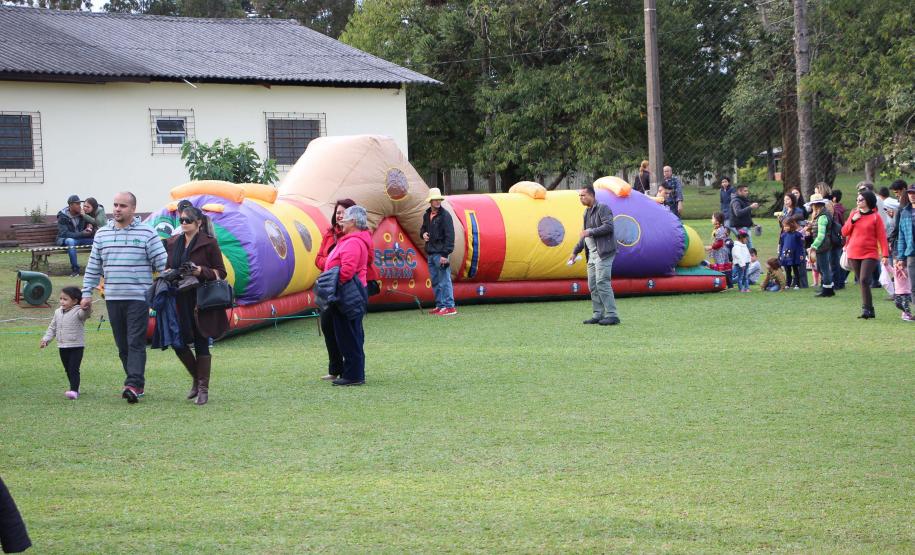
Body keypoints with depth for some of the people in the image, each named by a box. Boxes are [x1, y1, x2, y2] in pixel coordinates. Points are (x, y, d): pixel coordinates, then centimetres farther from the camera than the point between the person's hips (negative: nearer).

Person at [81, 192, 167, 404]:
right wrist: (87, 293, 13)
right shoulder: (102, 234, 12)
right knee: (122, 345, 7)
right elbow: (93, 267, 17)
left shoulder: (147, 233, 0)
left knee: (136, 343, -11)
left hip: (138, 298, -5)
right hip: (112, 298, 5)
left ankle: (134, 386, -17)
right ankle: (136, 383, 16)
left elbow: (162, 264, -1)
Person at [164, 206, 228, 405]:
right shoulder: (173, 243, 11)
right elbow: (167, 268, 22)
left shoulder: (209, 243, -4)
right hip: (179, 301, 5)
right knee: (178, 343, 2)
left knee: (201, 344, -1)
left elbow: (221, 272, -3)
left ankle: (203, 388, 7)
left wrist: (201, 271, -18)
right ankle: (196, 378, 25)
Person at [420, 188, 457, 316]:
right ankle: (440, 305, 19)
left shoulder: (445, 215, -9)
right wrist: (423, 234, 3)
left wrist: (445, 254, -17)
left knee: (444, 281, -8)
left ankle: (449, 307, -6)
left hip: (440, 253, -8)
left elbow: (449, 236, -13)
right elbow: (423, 228, 29)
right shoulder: (427, 215, 13)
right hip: (430, 253, 8)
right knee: (435, 281, 12)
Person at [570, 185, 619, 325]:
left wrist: (590, 232, -19)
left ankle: (612, 315, -12)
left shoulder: (603, 208, -7)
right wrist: (575, 252, 25)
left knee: (602, 283, -14)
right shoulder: (587, 212, 20)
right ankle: (598, 315, 12)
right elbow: (584, 235, 28)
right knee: (593, 285, 8)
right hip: (592, 254, 9)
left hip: (603, 252, -9)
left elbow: (609, 226, -19)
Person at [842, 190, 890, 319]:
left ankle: (866, 309, -16)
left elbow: (882, 236, -5)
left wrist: (885, 254, -13)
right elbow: (844, 232, 8)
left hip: (870, 254, -5)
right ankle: (870, 311, 15)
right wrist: (852, 220, -7)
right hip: (853, 255, 5)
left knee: (864, 280, -19)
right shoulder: (854, 214, 11)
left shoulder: (875, 217, -2)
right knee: (862, 282, 8)